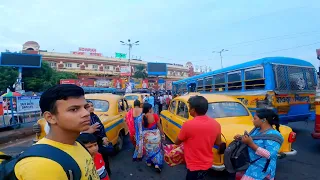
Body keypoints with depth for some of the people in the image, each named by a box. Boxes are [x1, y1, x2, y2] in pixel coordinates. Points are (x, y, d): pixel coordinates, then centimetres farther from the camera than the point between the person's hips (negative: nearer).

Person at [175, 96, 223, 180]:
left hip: (194, 165, -5)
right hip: (207, 163, 6)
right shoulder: (216, 124, -10)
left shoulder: (188, 125, -26)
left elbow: (177, 142, -9)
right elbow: (218, 143, 6)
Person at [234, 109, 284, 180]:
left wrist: (251, 144, -33)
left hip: (261, 169, -8)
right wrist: (241, 137, -2)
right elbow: (252, 140, 17)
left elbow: (270, 155, -28)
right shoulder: (257, 129, 5)